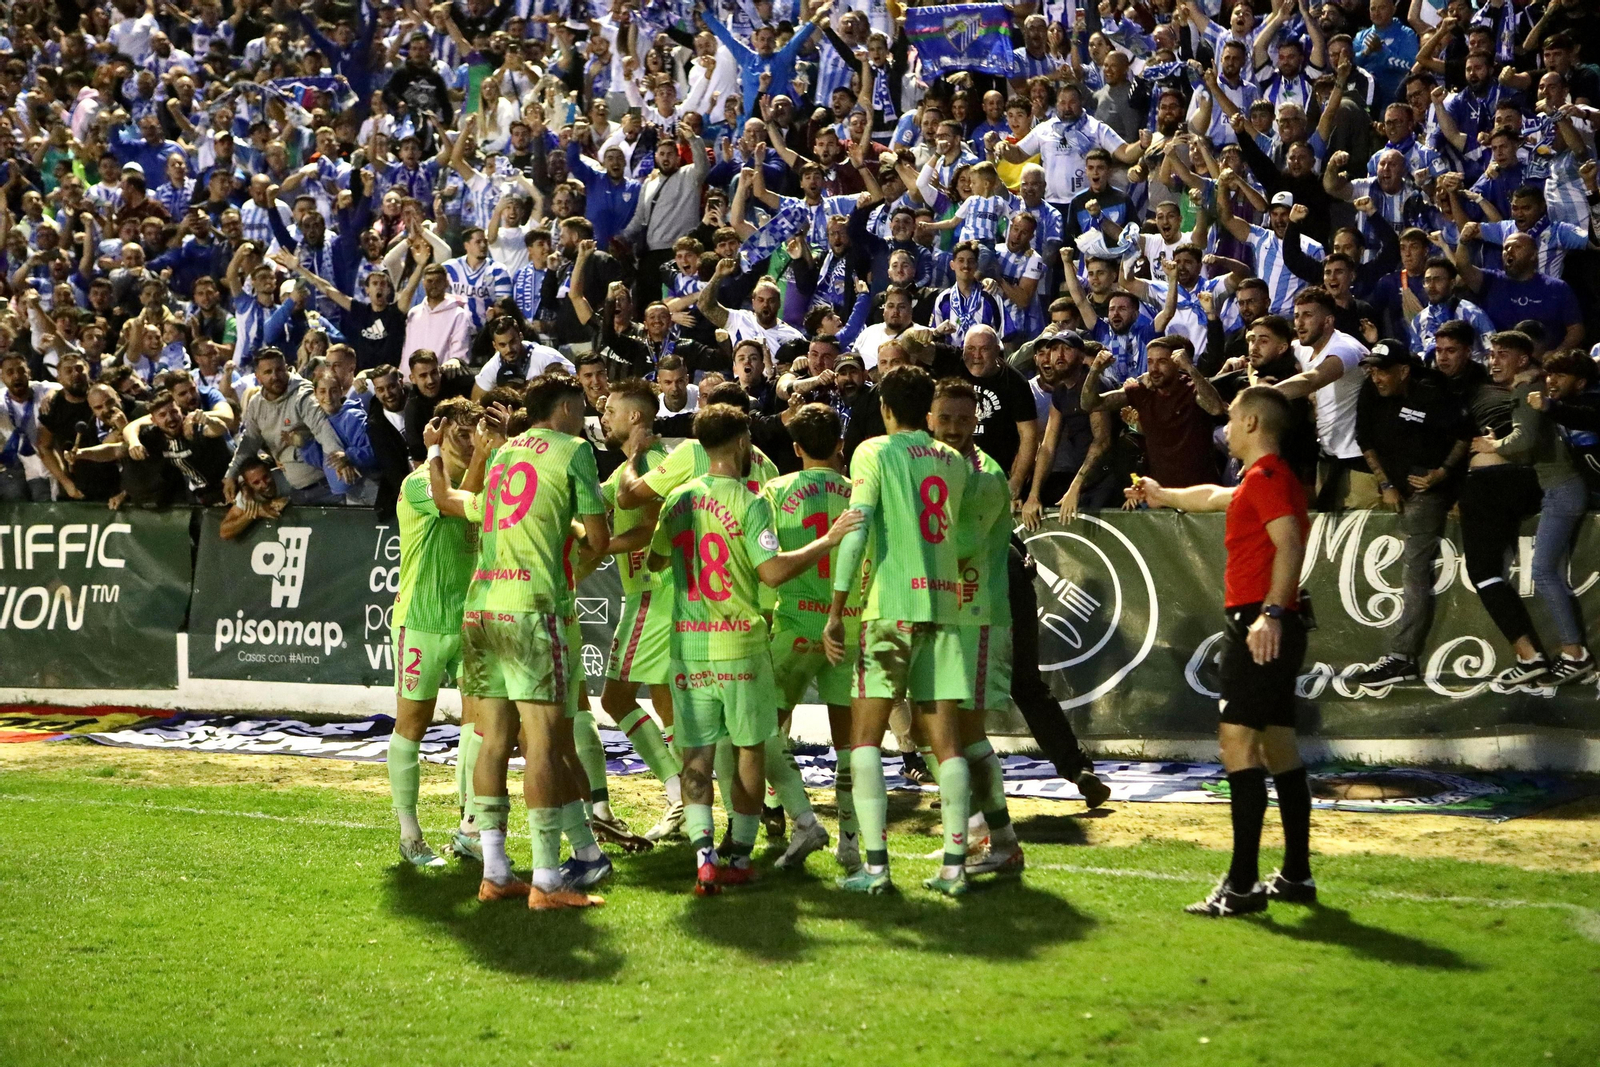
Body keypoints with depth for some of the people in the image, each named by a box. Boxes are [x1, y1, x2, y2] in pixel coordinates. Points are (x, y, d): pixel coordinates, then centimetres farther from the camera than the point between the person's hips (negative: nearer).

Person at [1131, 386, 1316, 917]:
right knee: (1278, 745, 13)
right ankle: (1297, 876, 17)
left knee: (1237, 740, -14)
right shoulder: (1264, 479, 22)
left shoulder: (1266, 476, -11)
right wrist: (1164, 495, 60)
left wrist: (1271, 612, -35)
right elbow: (1214, 497, 43)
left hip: (1258, 627, -11)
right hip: (1267, 628, 11)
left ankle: (1242, 884, -18)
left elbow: (1290, 545, -24)